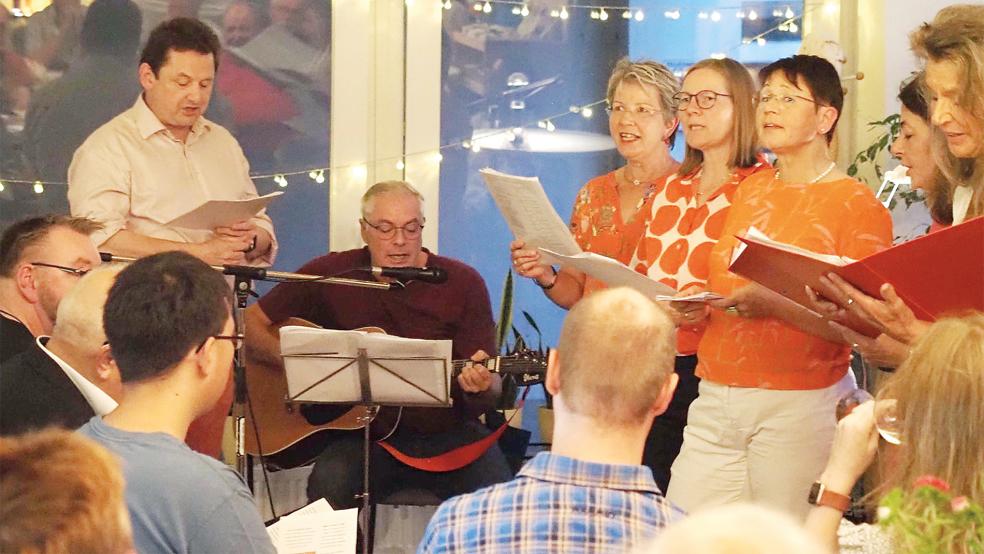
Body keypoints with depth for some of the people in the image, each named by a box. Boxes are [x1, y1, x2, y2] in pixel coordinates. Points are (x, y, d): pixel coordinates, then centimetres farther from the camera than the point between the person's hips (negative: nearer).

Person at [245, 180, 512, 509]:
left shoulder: (462, 282, 2)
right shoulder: (331, 275, 3)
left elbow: (491, 391, 0)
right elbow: (250, 323, 6)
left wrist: (482, 387, -25)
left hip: (447, 433, 0)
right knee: (330, 481, -33)